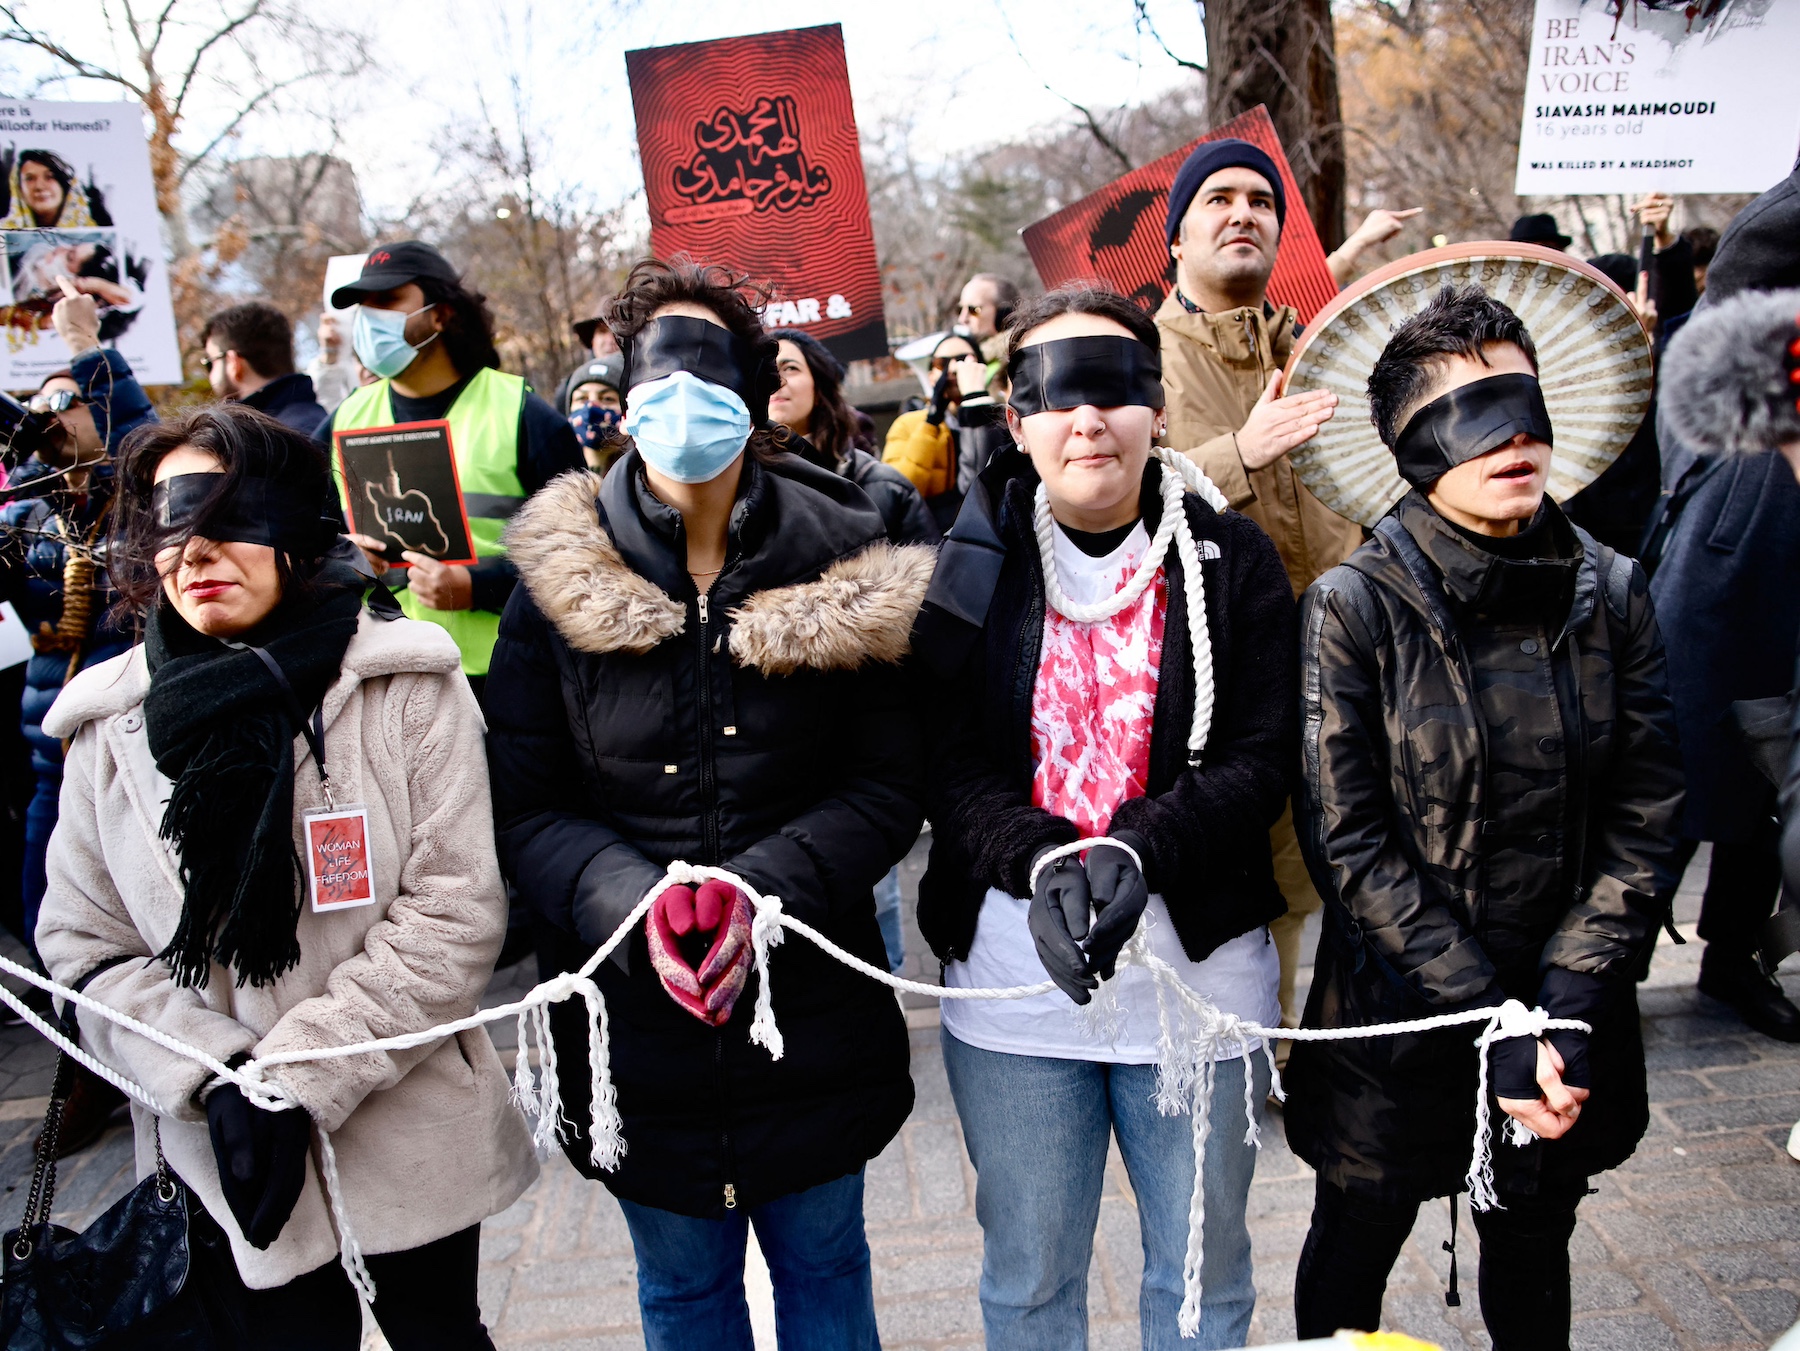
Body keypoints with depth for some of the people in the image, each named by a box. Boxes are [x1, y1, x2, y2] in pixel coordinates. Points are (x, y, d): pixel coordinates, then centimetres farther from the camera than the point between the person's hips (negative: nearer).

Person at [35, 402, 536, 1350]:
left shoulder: (406, 685, -10)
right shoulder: (113, 722, -1)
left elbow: (456, 910, -14)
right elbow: (84, 943, 0)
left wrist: (299, 1075, -18)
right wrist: (215, 1080, -15)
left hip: (414, 1136, -1)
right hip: (229, 1160, 2)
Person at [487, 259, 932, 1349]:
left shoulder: (839, 567, -5)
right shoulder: (561, 579, -4)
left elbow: (888, 786, -6)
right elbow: (526, 803, -5)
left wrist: (760, 889, -22)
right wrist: (635, 902, -23)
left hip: (813, 1014, 0)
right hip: (633, 1013, 1)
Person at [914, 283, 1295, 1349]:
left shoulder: (1231, 558, -2)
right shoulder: (969, 561, -1)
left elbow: (1262, 759, -7)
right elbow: (947, 761, -6)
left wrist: (1136, 847, -24)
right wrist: (1041, 865, -24)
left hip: (1200, 964, 0)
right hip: (1011, 976, 0)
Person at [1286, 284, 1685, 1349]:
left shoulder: (1610, 592, -3)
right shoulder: (1357, 605, -13)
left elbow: (1647, 819, -3)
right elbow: (1350, 841, -15)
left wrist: (1568, 1006, -13)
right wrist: (1487, 1019, -18)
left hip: (1566, 1025, 3)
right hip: (1398, 1021, -3)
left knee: (1535, 1257, 23)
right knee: (1353, 1258, 16)